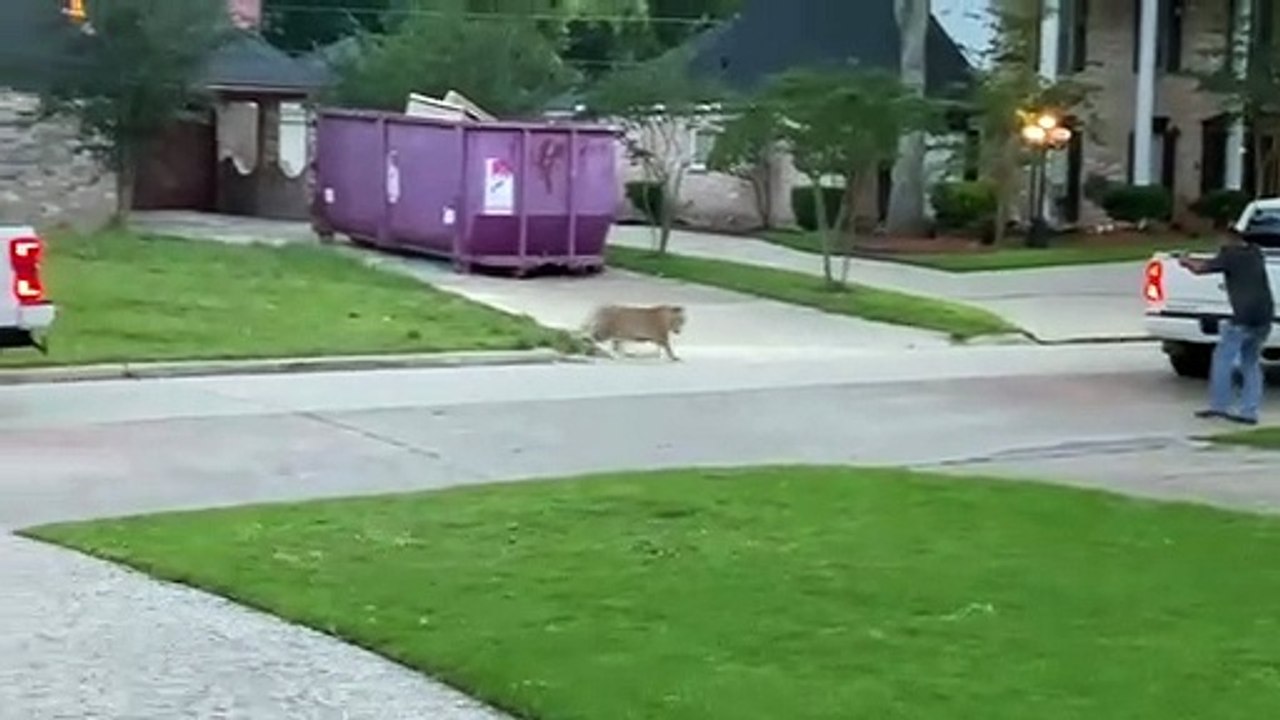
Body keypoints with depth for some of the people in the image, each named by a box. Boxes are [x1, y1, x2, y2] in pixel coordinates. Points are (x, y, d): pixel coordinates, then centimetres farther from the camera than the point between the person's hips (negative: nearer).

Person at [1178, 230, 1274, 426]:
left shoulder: (1231, 256, -3)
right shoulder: (1255, 254, 16)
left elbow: (1200, 268, -6)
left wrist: (1186, 260, 15)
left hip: (1244, 317, -7)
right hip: (1265, 316, 7)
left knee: (1223, 358, 4)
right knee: (1251, 362, 15)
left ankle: (1218, 407, 1)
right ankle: (1249, 411, 11)